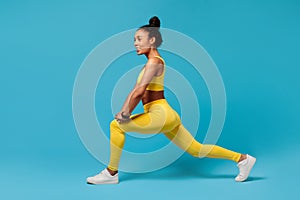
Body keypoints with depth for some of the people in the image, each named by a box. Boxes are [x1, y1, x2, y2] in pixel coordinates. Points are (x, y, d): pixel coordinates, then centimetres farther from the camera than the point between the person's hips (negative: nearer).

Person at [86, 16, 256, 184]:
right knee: (197, 150, 12)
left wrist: (127, 115, -8)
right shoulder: (152, 62, 19)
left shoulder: (154, 61, -9)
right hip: (167, 116, 10)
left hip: (161, 114, -10)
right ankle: (242, 158, 17)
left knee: (116, 126, -7)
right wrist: (124, 111, 8)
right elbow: (135, 91, 18)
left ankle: (111, 173, 0)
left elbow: (139, 92, -18)